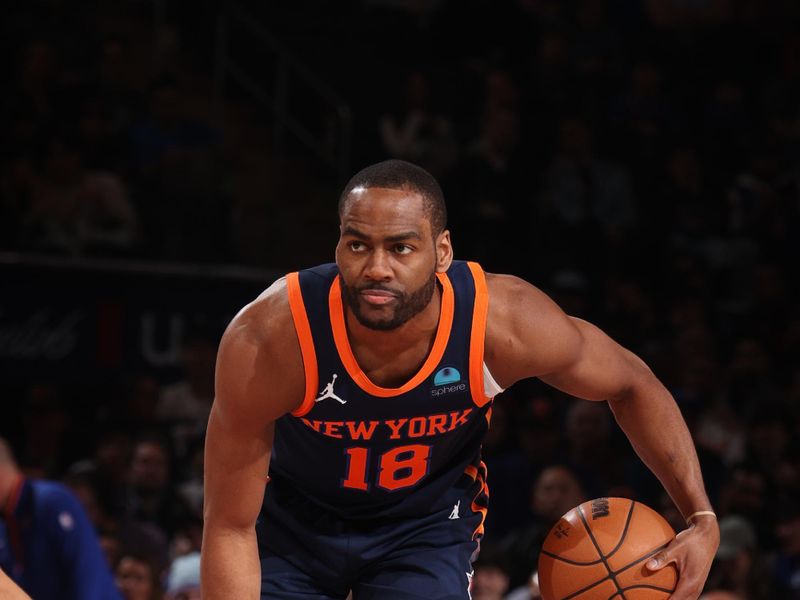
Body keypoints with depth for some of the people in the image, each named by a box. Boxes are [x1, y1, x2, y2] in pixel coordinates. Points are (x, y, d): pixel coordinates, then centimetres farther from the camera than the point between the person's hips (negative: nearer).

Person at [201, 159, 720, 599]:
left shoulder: (504, 322, -31)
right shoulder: (268, 339, -35)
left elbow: (633, 386, -9)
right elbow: (231, 526, -25)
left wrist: (702, 518, -16)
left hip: (426, 522, 0)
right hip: (292, 513, 0)